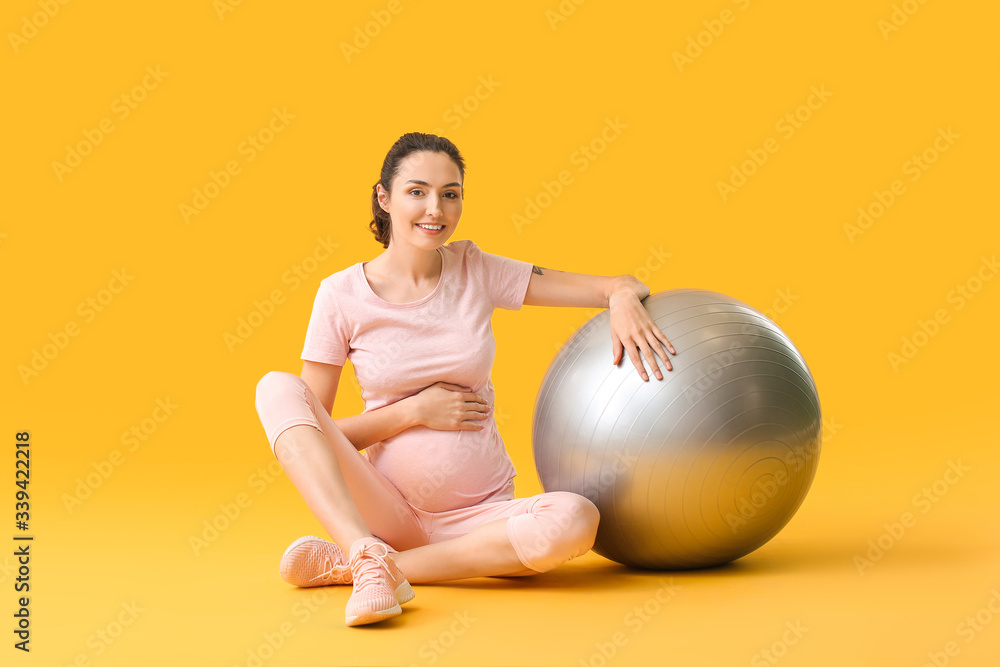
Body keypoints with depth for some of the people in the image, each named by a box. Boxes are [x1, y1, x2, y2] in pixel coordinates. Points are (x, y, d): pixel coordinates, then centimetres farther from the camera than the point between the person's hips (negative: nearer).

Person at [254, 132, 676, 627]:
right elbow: (306, 429, -3)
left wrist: (624, 299, -22)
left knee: (576, 520, -33)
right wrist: (415, 410, -12)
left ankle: (350, 563, -22)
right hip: (388, 508, -1)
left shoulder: (476, 272, 1)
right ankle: (371, 553, -36)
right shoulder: (342, 295, -4)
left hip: (481, 515, 1)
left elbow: (613, 286, 3)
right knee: (277, 389, -20)